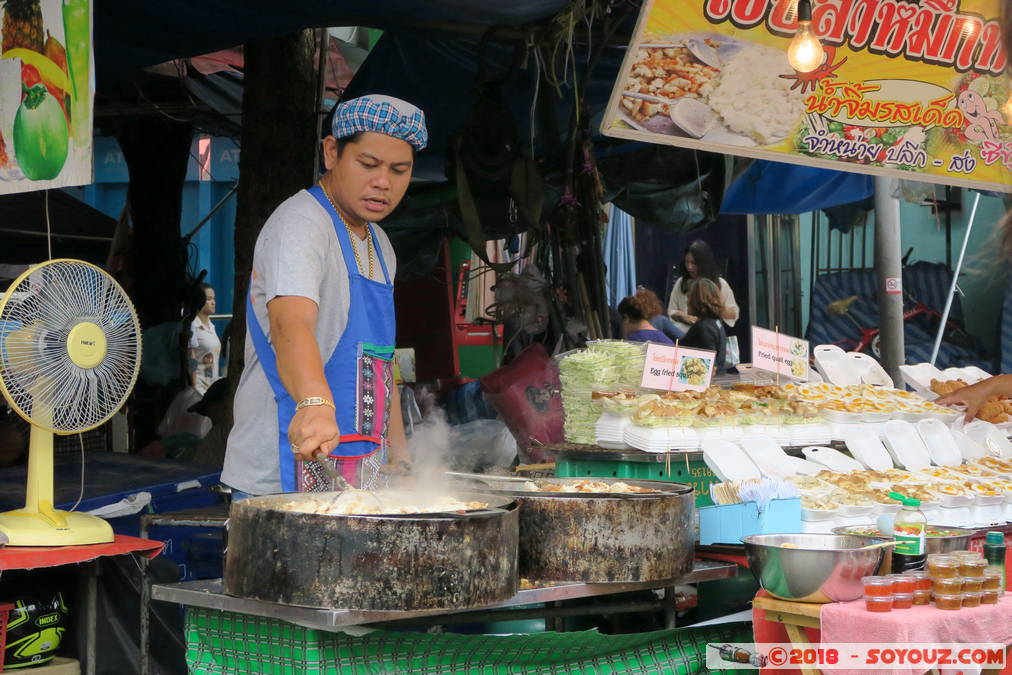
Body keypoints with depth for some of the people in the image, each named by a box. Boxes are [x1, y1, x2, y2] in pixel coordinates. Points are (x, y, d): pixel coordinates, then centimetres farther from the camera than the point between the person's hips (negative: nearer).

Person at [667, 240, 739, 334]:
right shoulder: (681, 283, 12)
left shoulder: (719, 284, 7)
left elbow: (733, 314, 9)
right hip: (685, 329, 2)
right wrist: (683, 316, -5)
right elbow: (671, 311, 17)